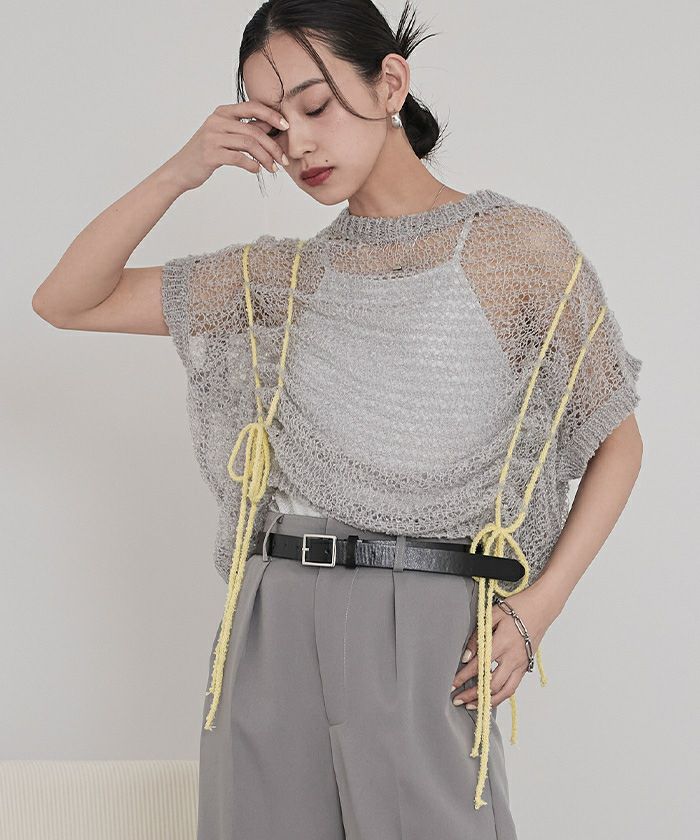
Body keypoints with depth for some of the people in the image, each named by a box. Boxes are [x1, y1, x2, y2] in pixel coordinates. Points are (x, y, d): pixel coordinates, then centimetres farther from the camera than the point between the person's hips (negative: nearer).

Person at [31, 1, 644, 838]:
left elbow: (618, 442, 7)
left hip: (422, 640, -3)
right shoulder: (279, 279, 11)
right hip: (270, 633, 3)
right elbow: (66, 302, 11)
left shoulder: (518, 247, 1)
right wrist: (178, 172, -2)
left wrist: (538, 606, -4)